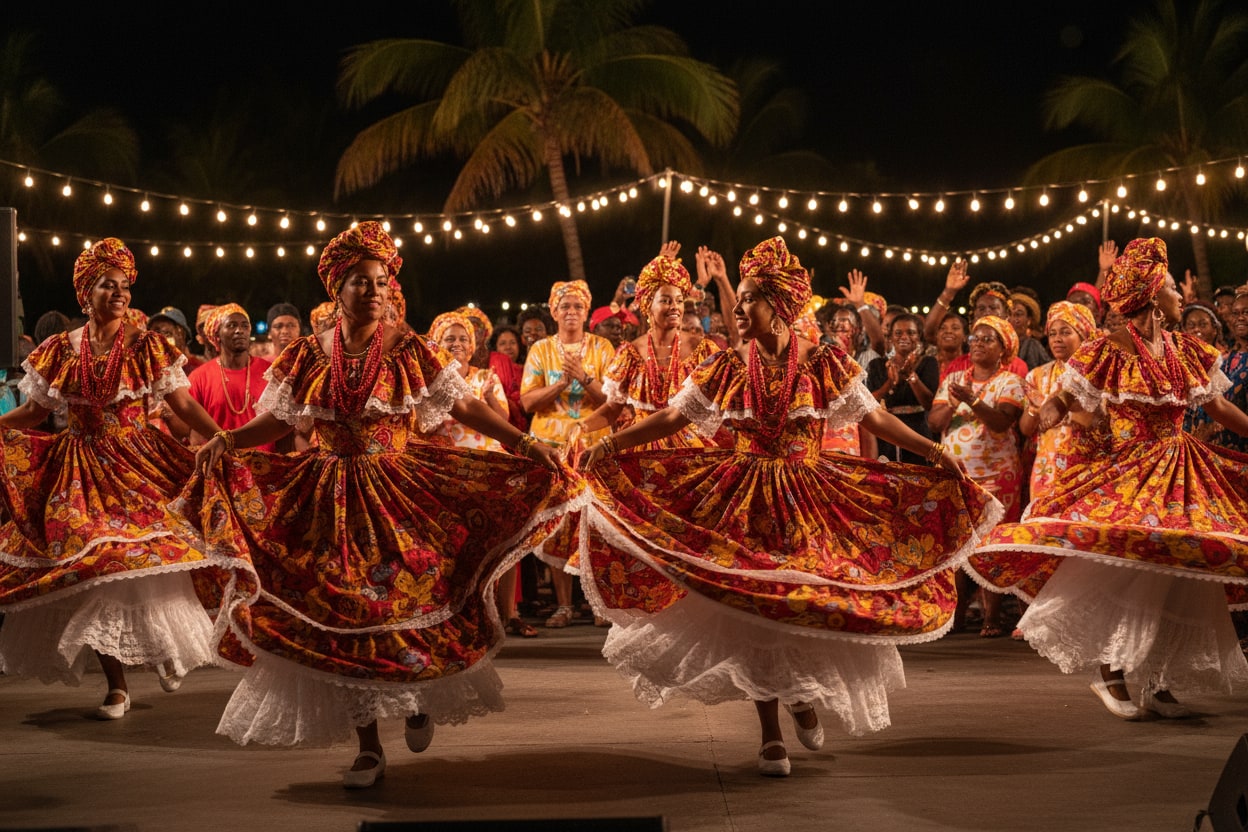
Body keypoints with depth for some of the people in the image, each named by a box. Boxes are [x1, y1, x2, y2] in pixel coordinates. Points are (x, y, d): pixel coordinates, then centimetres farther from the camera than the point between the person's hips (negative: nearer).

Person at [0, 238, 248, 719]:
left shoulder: (148, 348, -1)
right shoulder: (60, 351, 4)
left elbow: (184, 405, -2)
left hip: (139, 466, -2)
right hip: (82, 474, 2)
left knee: (146, 566, -9)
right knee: (91, 570, 0)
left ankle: (168, 653, 20)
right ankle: (116, 685, 10)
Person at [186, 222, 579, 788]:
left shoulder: (409, 351, -2)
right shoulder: (307, 356, 3)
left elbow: (465, 406, -3)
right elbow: (276, 420, 4)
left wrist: (519, 440, -14)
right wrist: (225, 442, -14)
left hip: (402, 494, -1)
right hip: (331, 502, 1)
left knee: (413, 601, -4)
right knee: (343, 615, 1)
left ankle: (420, 697, 30)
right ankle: (369, 749, 13)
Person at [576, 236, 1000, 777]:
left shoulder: (823, 365, -1)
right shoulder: (726, 367, 1)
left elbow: (874, 416, 2)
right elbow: (673, 417, 1)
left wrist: (934, 452, -5)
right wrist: (611, 444, -9)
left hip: (811, 501, 0)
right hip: (744, 504, 0)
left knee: (819, 606, -2)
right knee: (755, 612, 0)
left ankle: (803, 696, 30)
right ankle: (771, 735, 13)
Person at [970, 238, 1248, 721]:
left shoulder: (1187, 352, 9)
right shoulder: (1109, 351, -7)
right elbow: (1064, 400, -4)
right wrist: (1047, 415, -23)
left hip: (1179, 474, 6)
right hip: (1121, 474, -6)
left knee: (1181, 579, 3)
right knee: (1122, 573, -16)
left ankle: (1158, 684, 14)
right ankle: (1111, 676, -2)